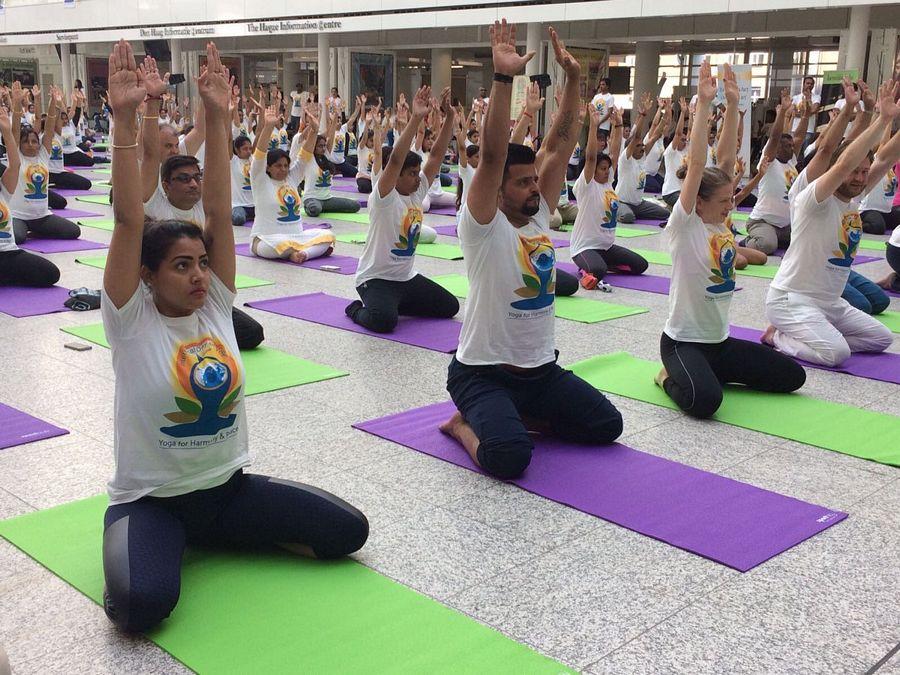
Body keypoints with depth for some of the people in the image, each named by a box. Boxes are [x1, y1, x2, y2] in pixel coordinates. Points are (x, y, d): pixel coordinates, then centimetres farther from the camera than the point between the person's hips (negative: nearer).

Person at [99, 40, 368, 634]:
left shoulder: (216, 307, -1)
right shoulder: (131, 320, -11)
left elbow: (220, 211, -9)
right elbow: (129, 220, -23)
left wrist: (218, 117, -16)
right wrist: (125, 121, -30)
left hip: (228, 486, 5)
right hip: (150, 498, -5)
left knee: (348, 530, -10)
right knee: (142, 603, -35)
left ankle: (209, 537, 10)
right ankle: (157, 548, 4)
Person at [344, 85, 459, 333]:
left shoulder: (418, 192, 3)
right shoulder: (383, 197, -17)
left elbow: (436, 156, -1)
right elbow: (395, 160, -32)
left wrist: (449, 117, -11)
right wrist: (415, 119, -39)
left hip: (407, 276, 8)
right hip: (376, 278, -8)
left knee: (450, 306, 6)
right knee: (384, 321, -33)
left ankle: (393, 304, 21)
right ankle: (357, 310, 3)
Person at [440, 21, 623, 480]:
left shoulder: (539, 215, 4)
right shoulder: (483, 226, -15)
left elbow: (561, 143, 1)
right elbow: (492, 155, -29)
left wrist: (573, 78, -8)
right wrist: (504, 77, -35)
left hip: (542, 368, 8)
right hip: (483, 372, -7)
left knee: (607, 426, -2)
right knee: (509, 457, -30)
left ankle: (513, 416, 15)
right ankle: (466, 424, 5)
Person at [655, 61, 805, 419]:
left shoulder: (720, 222, 4)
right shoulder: (683, 226, -14)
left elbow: (725, 158, -1)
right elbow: (696, 164, -23)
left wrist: (732, 104, -8)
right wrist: (703, 103, -26)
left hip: (719, 340, 8)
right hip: (683, 341, -8)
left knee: (793, 376, 6)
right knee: (705, 401, -34)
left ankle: (706, 374, 16)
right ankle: (672, 378, 1)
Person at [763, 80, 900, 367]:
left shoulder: (855, 197, 6)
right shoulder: (814, 199, -17)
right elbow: (844, 163, -34)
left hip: (831, 302, 9)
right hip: (791, 299, -9)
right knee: (837, 353, -28)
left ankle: (799, 333, 12)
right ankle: (778, 336, 0)